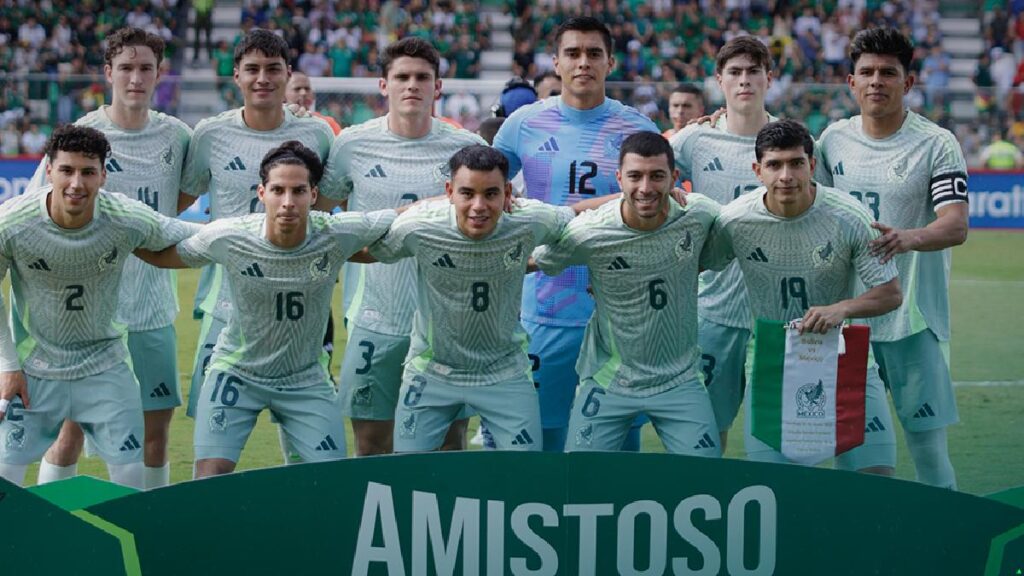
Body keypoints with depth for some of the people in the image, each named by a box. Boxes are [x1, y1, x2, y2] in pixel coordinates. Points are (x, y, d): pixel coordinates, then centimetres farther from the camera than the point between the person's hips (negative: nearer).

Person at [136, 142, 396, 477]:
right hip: (236, 371, -1)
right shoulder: (227, 238, -20)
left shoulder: (337, 235, -20)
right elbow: (164, 256, -2)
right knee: (210, 478, -12)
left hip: (307, 379, 1)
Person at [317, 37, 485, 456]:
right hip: (374, 322, 0)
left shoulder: (467, 148, 1)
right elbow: (317, 210, 14)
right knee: (371, 446, 5)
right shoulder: (353, 144, 1)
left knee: (449, 445, 3)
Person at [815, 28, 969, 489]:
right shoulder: (834, 139, 6)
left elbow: (956, 226, -19)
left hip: (913, 317, -4)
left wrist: (910, 238, -39)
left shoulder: (937, 144, -8)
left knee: (926, 437, -5)